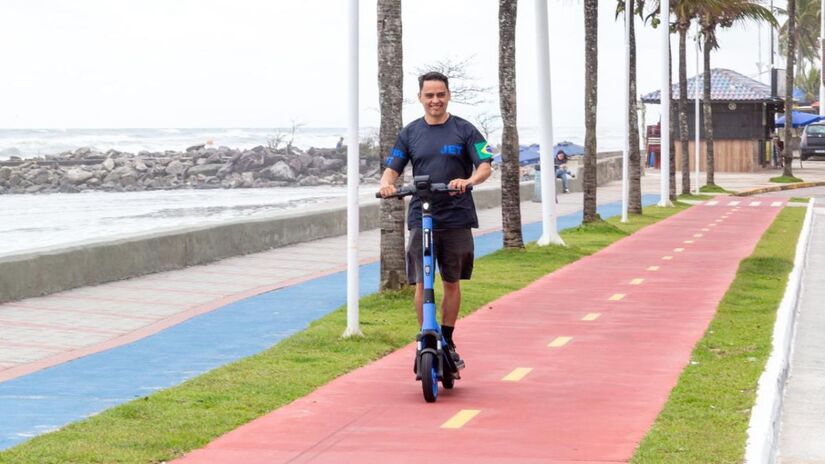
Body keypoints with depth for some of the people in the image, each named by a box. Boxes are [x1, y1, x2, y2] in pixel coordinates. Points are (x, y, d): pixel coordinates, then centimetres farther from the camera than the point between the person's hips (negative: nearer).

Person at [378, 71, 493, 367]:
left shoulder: (464, 131, 2)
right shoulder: (410, 133, 9)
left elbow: (485, 166, -5)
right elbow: (393, 168, 8)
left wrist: (468, 181, -28)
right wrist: (386, 184, -16)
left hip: (457, 218, -1)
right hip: (421, 219, 1)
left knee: (452, 283, 7)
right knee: (422, 284, -6)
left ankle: (448, 342, 20)